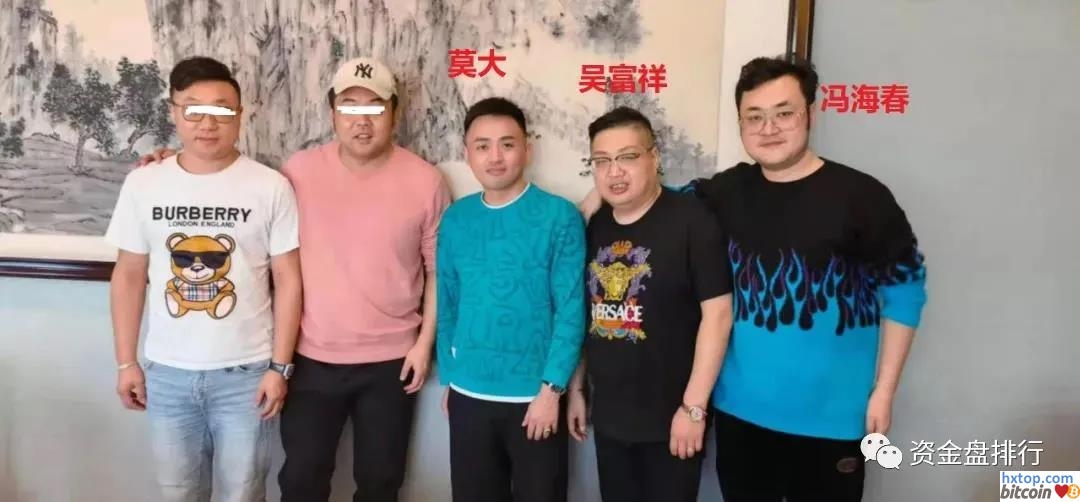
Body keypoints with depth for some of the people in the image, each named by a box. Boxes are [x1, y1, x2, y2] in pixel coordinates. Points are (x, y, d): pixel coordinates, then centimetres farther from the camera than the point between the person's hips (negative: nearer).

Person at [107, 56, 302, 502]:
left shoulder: (270, 187, -8)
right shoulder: (143, 184, 0)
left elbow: (288, 280, -5)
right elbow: (129, 276, 7)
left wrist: (280, 366, -7)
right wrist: (126, 361, 5)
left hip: (246, 373, -2)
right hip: (167, 373, 3)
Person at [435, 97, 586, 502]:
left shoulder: (560, 217, -9)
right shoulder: (455, 219, 3)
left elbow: (571, 310, -10)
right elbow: (447, 305, 9)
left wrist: (551, 389, -14)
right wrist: (447, 377, 9)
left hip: (535, 394, -3)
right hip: (468, 395, 4)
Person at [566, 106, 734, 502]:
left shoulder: (691, 220, -13)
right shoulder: (595, 226, 5)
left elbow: (717, 313, -15)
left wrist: (694, 406, -16)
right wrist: (577, 387, 13)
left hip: (669, 417, -5)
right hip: (608, 416, 6)